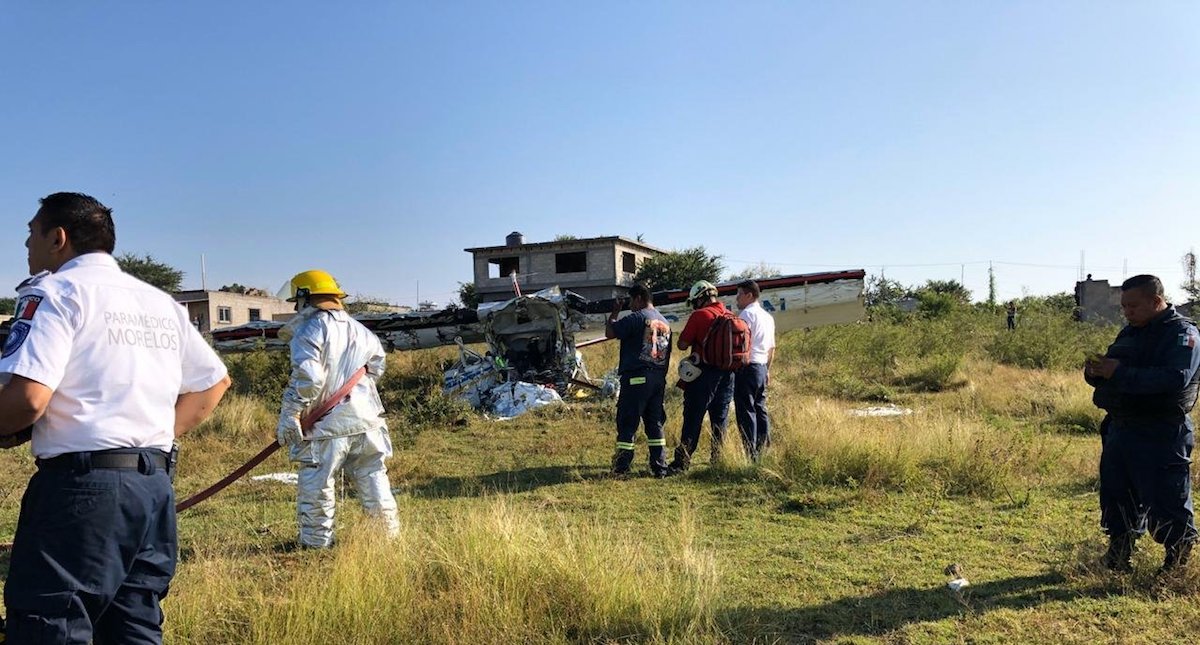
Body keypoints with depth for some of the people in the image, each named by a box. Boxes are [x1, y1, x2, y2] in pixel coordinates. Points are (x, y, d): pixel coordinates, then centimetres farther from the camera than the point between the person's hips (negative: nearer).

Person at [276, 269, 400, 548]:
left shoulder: (309, 331, -9)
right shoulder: (360, 330, 13)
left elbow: (306, 379, -19)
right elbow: (377, 366, 24)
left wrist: (289, 416, -12)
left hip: (327, 426, -6)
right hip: (366, 421, 6)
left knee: (315, 488, 6)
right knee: (374, 480, 15)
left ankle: (317, 543, 13)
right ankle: (390, 535, 23)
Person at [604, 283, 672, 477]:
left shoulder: (637, 317, -8)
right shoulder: (665, 323, 17)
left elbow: (609, 333, -10)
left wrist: (614, 312, 5)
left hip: (636, 377, -7)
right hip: (659, 378, 7)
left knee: (627, 424, -2)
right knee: (655, 424, 11)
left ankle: (621, 467, -1)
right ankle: (659, 467, 10)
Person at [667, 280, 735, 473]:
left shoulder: (699, 316, -10)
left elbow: (682, 345, -10)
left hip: (704, 371, -6)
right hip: (727, 372, 6)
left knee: (693, 418, -2)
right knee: (720, 418, 14)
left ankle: (682, 461, -3)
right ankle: (719, 459, 17)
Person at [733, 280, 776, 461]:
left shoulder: (746, 314, -9)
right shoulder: (768, 317, 18)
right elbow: (772, 347, 22)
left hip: (747, 367, -9)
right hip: (762, 368, 9)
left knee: (746, 411, -7)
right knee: (760, 409, 12)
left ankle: (750, 454, -7)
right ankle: (764, 450, 15)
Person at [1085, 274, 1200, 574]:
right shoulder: (1129, 333, 15)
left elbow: (1175, 379, -25)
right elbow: (1109, 376, 21)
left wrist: (1120, 372, -26)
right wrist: (1095, 372, -3)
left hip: (1160, 436, -8)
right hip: (1119, 430, 8)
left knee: (1165, 504, -1)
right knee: (1115, 496, 14)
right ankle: (1118, 558, 26)